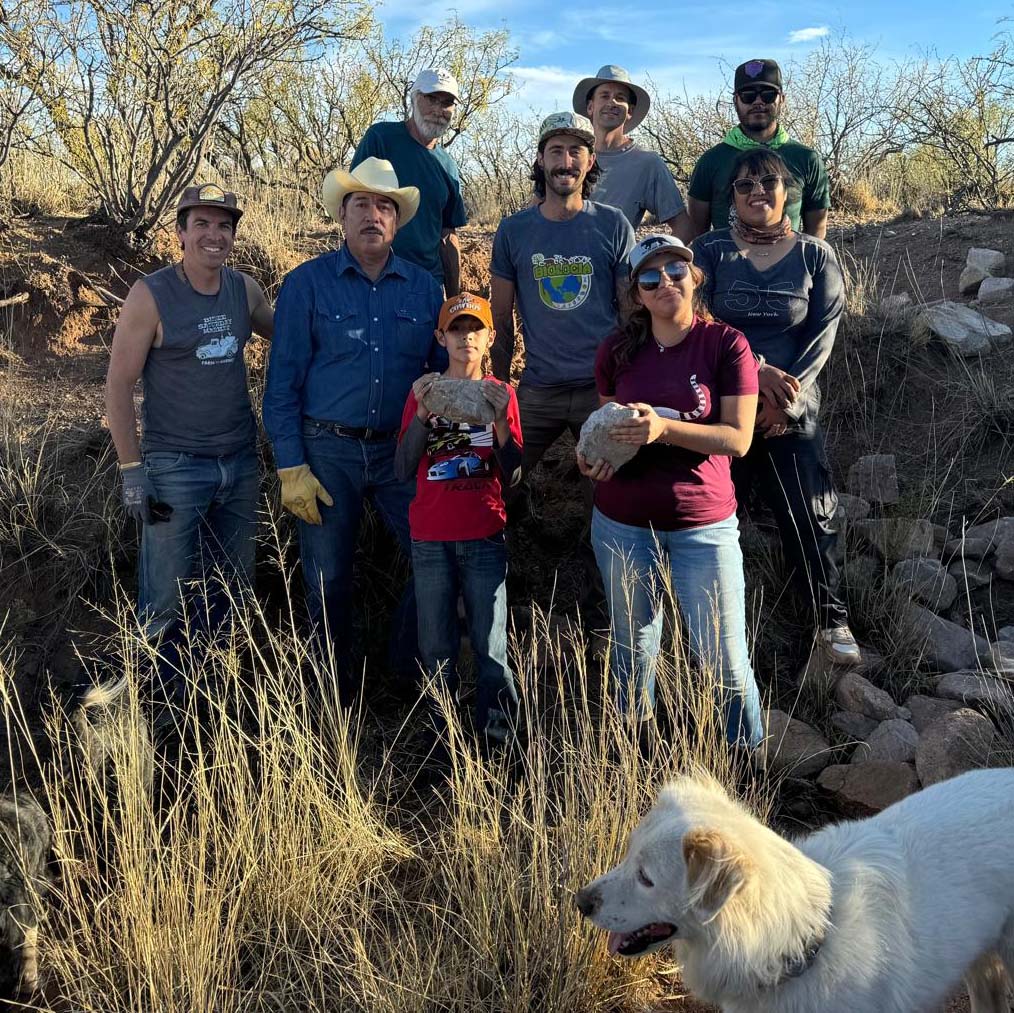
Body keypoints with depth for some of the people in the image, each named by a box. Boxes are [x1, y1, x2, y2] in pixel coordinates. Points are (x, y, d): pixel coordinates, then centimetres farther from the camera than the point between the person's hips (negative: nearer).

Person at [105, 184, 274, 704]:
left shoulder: (245, 289, 5)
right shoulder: (150, 296, -9)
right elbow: (118, 384, -8)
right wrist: (132, 470, -12)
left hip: (240, 463, 5)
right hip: (175, 467, -5)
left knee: (233, 587, 13)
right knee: (166, 601, -1)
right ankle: (158, 702, 17)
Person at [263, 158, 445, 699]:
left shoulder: (423, 286, 7)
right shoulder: (306, 283, -1)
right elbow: (282, 383, -3)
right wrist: (291, 467, -10)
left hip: (403, 450, 2)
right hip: (327, 451, -2)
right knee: (328, 581, 8)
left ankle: (412, 668, 19)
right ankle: (335, 690, 27)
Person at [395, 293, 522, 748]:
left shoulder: (501, 395, 4)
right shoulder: (423, 392, 6)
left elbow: (512, 476, -1)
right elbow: (402, 471, -2)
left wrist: (499, 419, -14)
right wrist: (422, 414, -14)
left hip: (484, 537, -1)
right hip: (430, 538, 1)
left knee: (490, 647, 0)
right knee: (437, 651, 7)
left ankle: (496, 738, 12)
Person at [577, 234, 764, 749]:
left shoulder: (726, 345, -7)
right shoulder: (617, 351, 2)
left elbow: (738, 438, -13)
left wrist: (664, 427, -26)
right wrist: (591, 456, -7)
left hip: (703, 523, -3)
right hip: (621, 524, 3)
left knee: (725, 659, -1)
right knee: (632, 653, 17)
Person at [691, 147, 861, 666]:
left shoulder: (816, 256, 5)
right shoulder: (710, 251, 2)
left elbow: (822, 335, -1)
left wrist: (786, 395, -13)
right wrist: (757, 370, -19)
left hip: (793, 411, 1)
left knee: (809, 516, 0)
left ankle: (831, 618, 16)